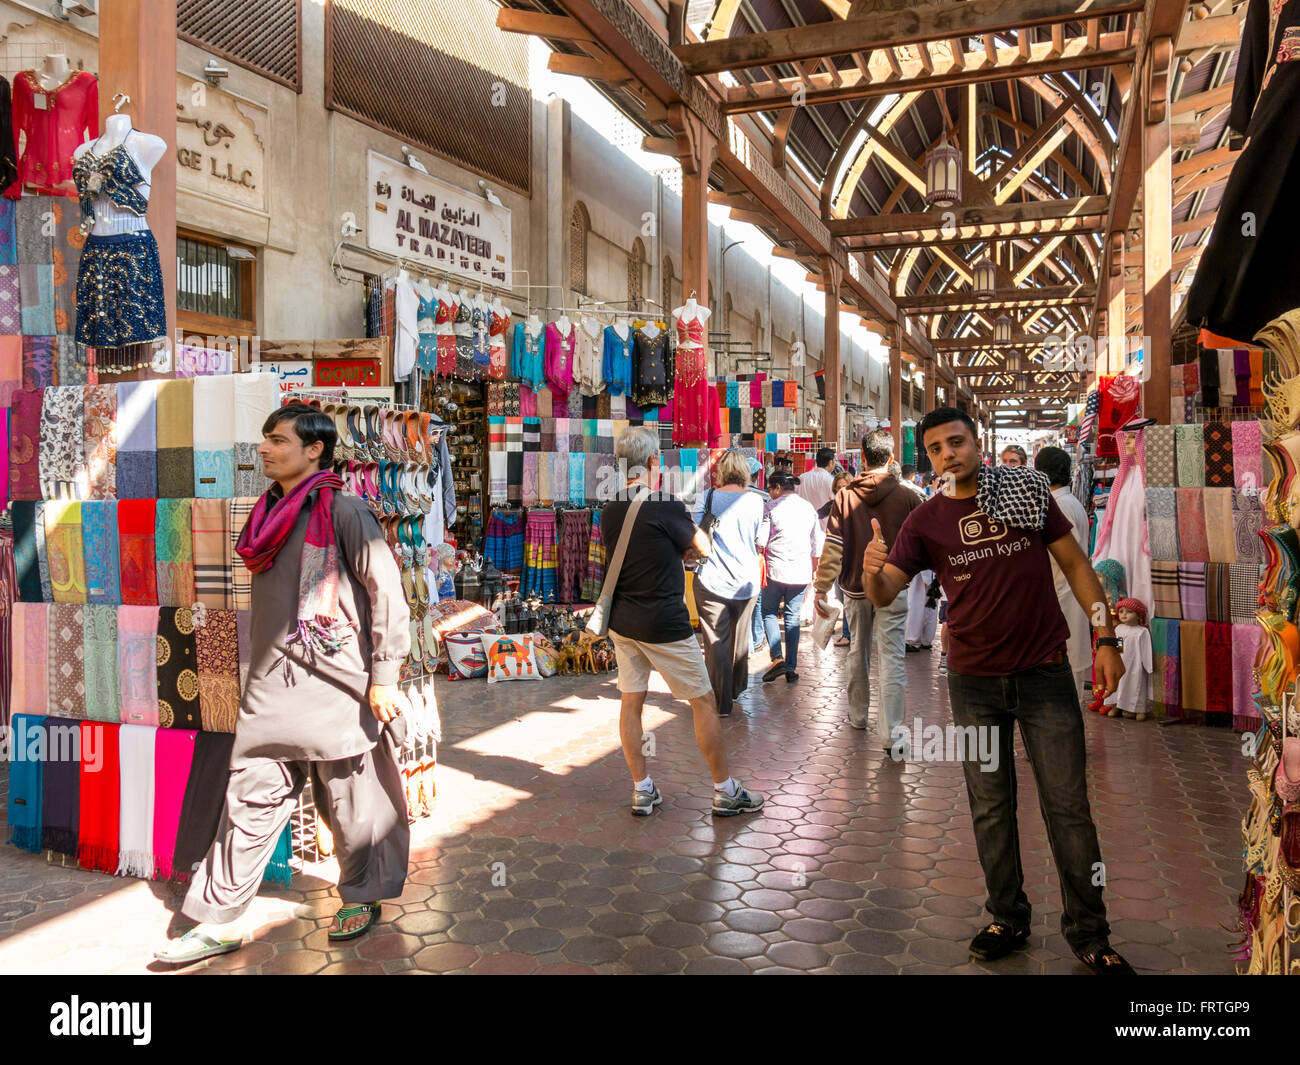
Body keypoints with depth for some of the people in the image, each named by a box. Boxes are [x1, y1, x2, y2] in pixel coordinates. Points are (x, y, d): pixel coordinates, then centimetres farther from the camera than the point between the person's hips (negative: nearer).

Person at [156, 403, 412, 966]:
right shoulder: (270, 513, 13)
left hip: (334, 684, -6)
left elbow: (387, 591, -13)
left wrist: (383, 675, -15)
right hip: (271, 687, 7)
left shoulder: (343, 510, -10)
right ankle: (220, 921, 17)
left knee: (351, 803, 8)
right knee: (250, 798, 8)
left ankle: (362, 898, 28)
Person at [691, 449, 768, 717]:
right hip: (746, 582, 3)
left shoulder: (706, 497, -5)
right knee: (740, 639, 19)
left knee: (716, 642, 2)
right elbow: (760, 539, 8)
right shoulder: (755, 501, -2)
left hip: (713, 581, -2)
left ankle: (721, 703, 2)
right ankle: (737, 689, 36)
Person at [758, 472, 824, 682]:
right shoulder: (808, 507, 11)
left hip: (776, 569, -4)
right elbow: (817, 544, 15)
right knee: (793, 617, 9)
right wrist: (813, 571, 24)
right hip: (801, 571, 4)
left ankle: (777, 658, -9)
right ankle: (791, 668, 7)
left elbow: (761, 540, -6)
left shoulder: (772, 507, -3)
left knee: (769, 612, 9)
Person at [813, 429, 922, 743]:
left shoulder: (845, 496, -5)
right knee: (892, 658, -3)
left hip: (855, 588, 2)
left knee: (858, 652, 18)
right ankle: (890, 732, -9)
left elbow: (832, 546, -8)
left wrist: (821, 588, -6)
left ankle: (858, 716, 32)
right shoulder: (907, 497, -7)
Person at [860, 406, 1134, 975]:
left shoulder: (1027, 492, -3)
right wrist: (871, 571, -32)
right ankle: (1008, 918, 28)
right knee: (991, 807, 11)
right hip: (975, 682, 1)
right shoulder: (926, 520, -2)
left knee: (1068, 806, 5)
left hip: (1045, 673, -1)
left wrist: (1105, 639, -3)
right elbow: (884, 594, -8)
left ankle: (1089, 933, 20)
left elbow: (1076, 564, 3)